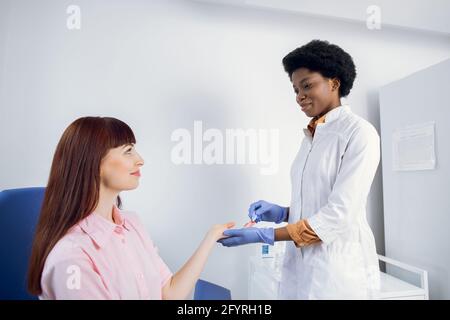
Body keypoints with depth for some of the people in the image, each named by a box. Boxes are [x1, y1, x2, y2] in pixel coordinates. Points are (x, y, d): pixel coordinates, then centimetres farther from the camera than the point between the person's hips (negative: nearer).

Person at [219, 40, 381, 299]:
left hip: (339, 270, -6)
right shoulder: (311, 137, 10)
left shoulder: (359, 132, -12)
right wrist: (282, 213, -2)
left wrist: (266, 235, -21)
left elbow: (341, 214, -19)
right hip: (300, 266, 6)